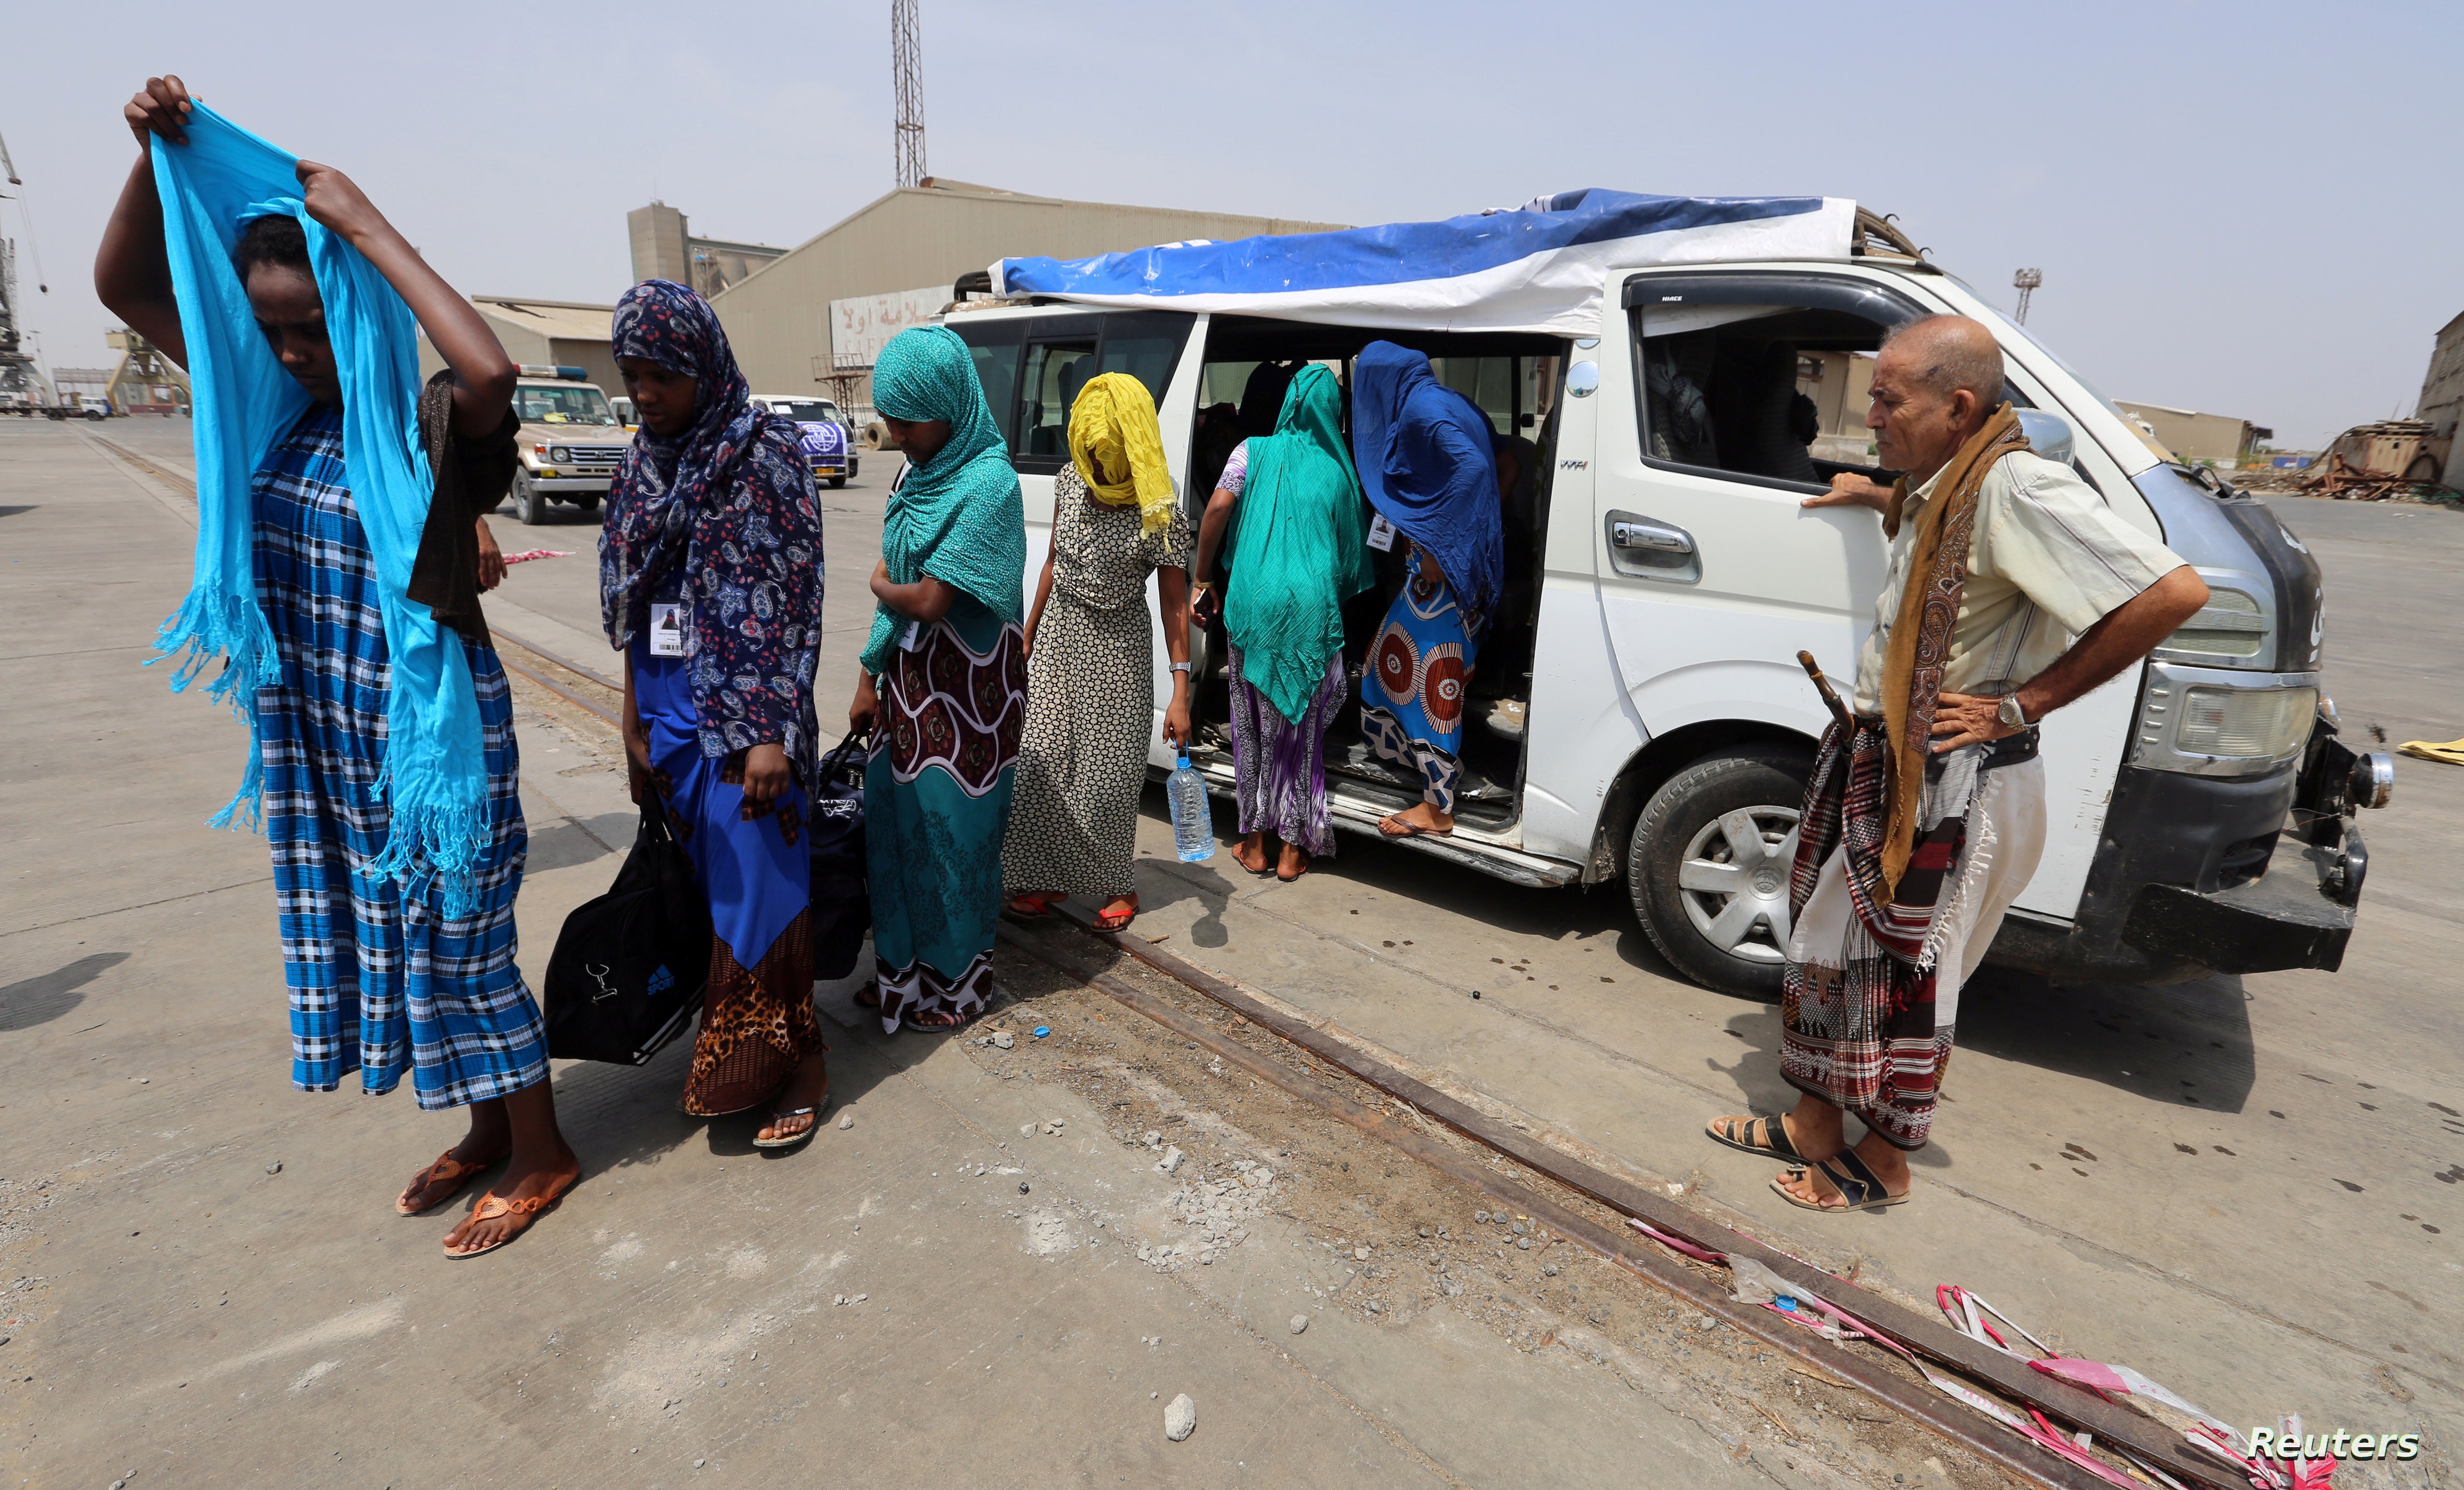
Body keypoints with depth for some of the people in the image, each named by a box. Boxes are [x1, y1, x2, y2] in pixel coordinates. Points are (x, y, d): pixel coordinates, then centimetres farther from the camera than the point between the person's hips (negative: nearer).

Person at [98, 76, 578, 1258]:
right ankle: (488, 1129, 36)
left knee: (457, 945, 3)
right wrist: (158, 156, -2)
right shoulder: (275, 407, 5)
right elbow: (126, 289, 13)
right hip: (324, 731, 8)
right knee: (381, 935, 17)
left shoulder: (434, 427, -15)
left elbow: (492, 371, -38)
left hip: (433, 726, -8)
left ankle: (541, 1156, 24)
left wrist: (365, 225, -27)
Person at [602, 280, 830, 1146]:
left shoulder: (766, 454, -9)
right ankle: (726, 1058, 29)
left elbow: (792, 602, -13)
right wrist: (635, 718, 14)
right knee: (703, 892, 13)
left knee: (759, 893, -1)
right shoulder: (644, 460, 11)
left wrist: (773, 734, -16)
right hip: (668, 719, 6)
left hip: (744, 718, -6)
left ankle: (789, 1068, 14)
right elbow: (630, 601, 15)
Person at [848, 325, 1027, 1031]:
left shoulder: (988, 483, -19)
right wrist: (870, 675, 11)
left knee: (952, 829, 4)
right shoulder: (915, 473, 7)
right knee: (892, 820, 13)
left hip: (967, 686, -8)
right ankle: (904, 967, 31)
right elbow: (893, 589, 12)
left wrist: (881, 585, -2)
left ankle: (958, 981, 23)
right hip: (910, 677, 8)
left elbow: (929, 600, -22)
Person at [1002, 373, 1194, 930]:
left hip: (1117, 648, -5)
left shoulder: (1159, 513, -18)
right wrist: (1027, 633, 17)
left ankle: (1118, 886, 21)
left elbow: (1174, 604, -16)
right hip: (1058, 634, 5)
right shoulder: (1070, 482, 0)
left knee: (1107, 774, 1)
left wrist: (1180, 695, -20)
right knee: (1042, 761, 3)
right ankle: (1048, 877, 20)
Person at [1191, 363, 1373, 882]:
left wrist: (1202, 580, 0)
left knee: (1253, 725, 11)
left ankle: (1254, 843, 18)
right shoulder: (1338, 469, 10)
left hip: (1254, 605, -1)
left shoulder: (1256, 451, 4)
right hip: (1313, 609, 1)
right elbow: (1352, 555, 16)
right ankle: (1293, 849, 16)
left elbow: (1217, 508, -9)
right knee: (1301, 728, 10)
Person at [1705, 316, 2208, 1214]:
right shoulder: (1937, 489, 8)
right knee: (1830, 951, 17)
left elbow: (2174, 592, -25)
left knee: (1901, 980, 6)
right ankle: (1815, 1129, 34)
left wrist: (2022, 703, -21)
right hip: (1877, 763, 9)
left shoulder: (2015, 489, -20)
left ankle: (1883, 1166, 26)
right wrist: (1878, 499, 31)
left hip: (1948, 789, -9)